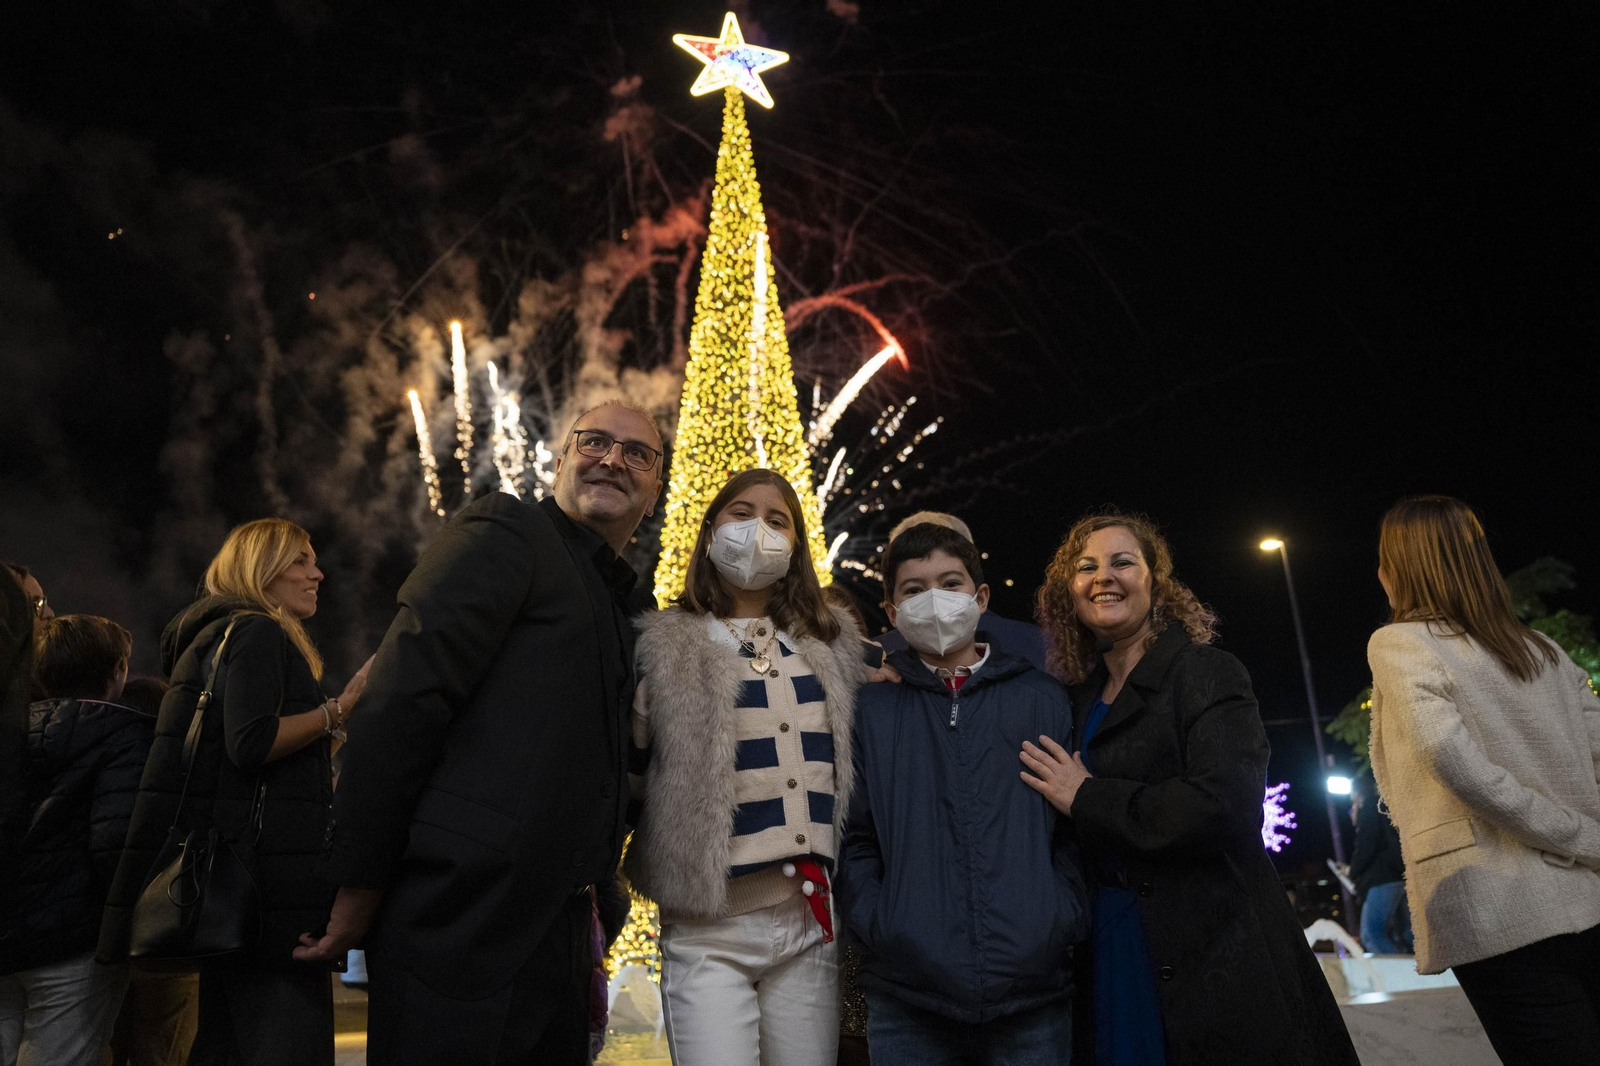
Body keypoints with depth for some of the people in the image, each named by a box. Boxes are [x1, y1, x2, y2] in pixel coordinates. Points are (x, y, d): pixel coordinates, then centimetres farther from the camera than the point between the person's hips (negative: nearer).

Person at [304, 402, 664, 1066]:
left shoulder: (630, 606, 19)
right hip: (462, 914, -8)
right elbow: (404, 700, -13)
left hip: (558, 929, 8)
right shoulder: (505, 531, -3)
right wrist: (360, 885, -14)